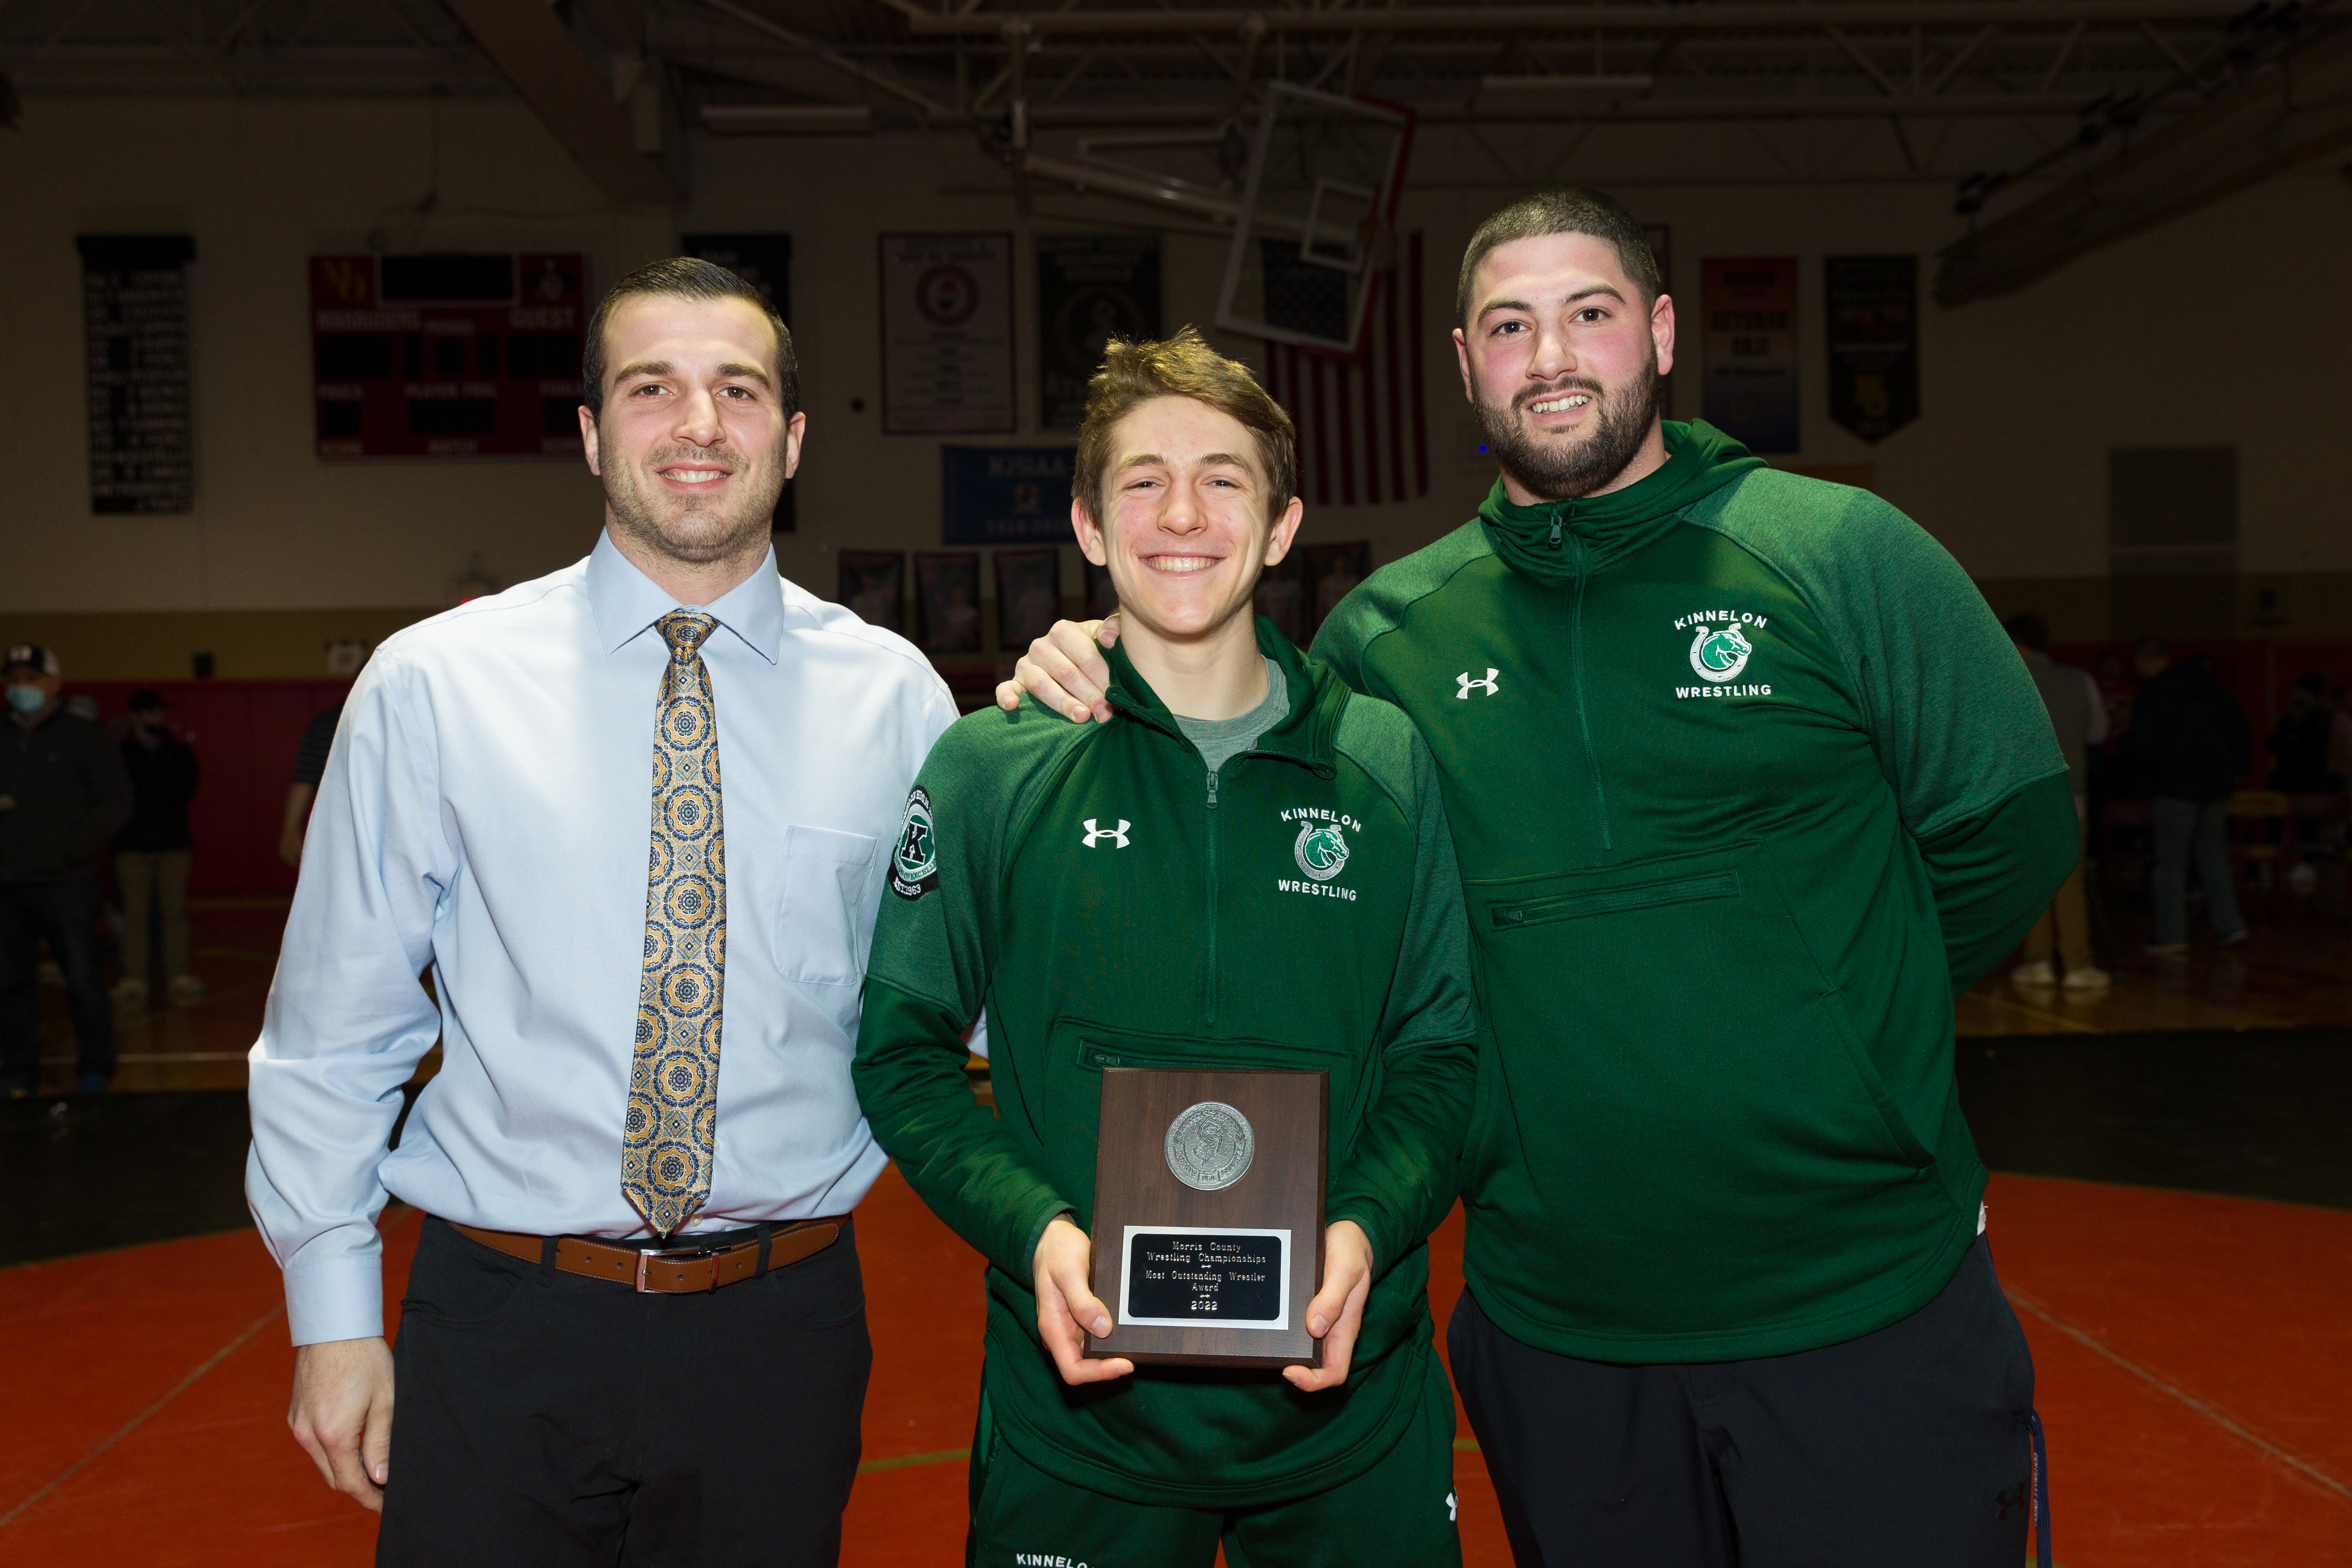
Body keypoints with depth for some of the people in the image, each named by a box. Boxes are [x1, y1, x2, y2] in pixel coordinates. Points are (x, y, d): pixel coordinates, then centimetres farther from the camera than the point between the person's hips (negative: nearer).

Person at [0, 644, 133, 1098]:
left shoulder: (85, 737, 3)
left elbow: (116, 803, -1)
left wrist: (74, 847, -13)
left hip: (66, 882, -4)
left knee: (83, 979, -3)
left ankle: (94, 1068, 10)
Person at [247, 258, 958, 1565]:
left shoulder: (896, 697, 0)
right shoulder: (435, 685, -4)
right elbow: (332, 1030, 2)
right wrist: (334, 1313, 2)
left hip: (781, 1324, 2)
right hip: (505, 1323, -1)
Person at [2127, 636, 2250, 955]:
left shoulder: (2149, 697, -9)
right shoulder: (2212, 687, 9)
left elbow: (2143, 747, -17)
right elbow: (2242, 734, 9)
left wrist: (2125, 740, 4)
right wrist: (2233, 769, 18)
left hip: (2176, 788, -6)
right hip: (2217, 785, 6)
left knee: (2171, 863, 0)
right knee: (2213, 856, 15)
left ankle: (2172, 937, 1)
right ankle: (2231, 924, 9)